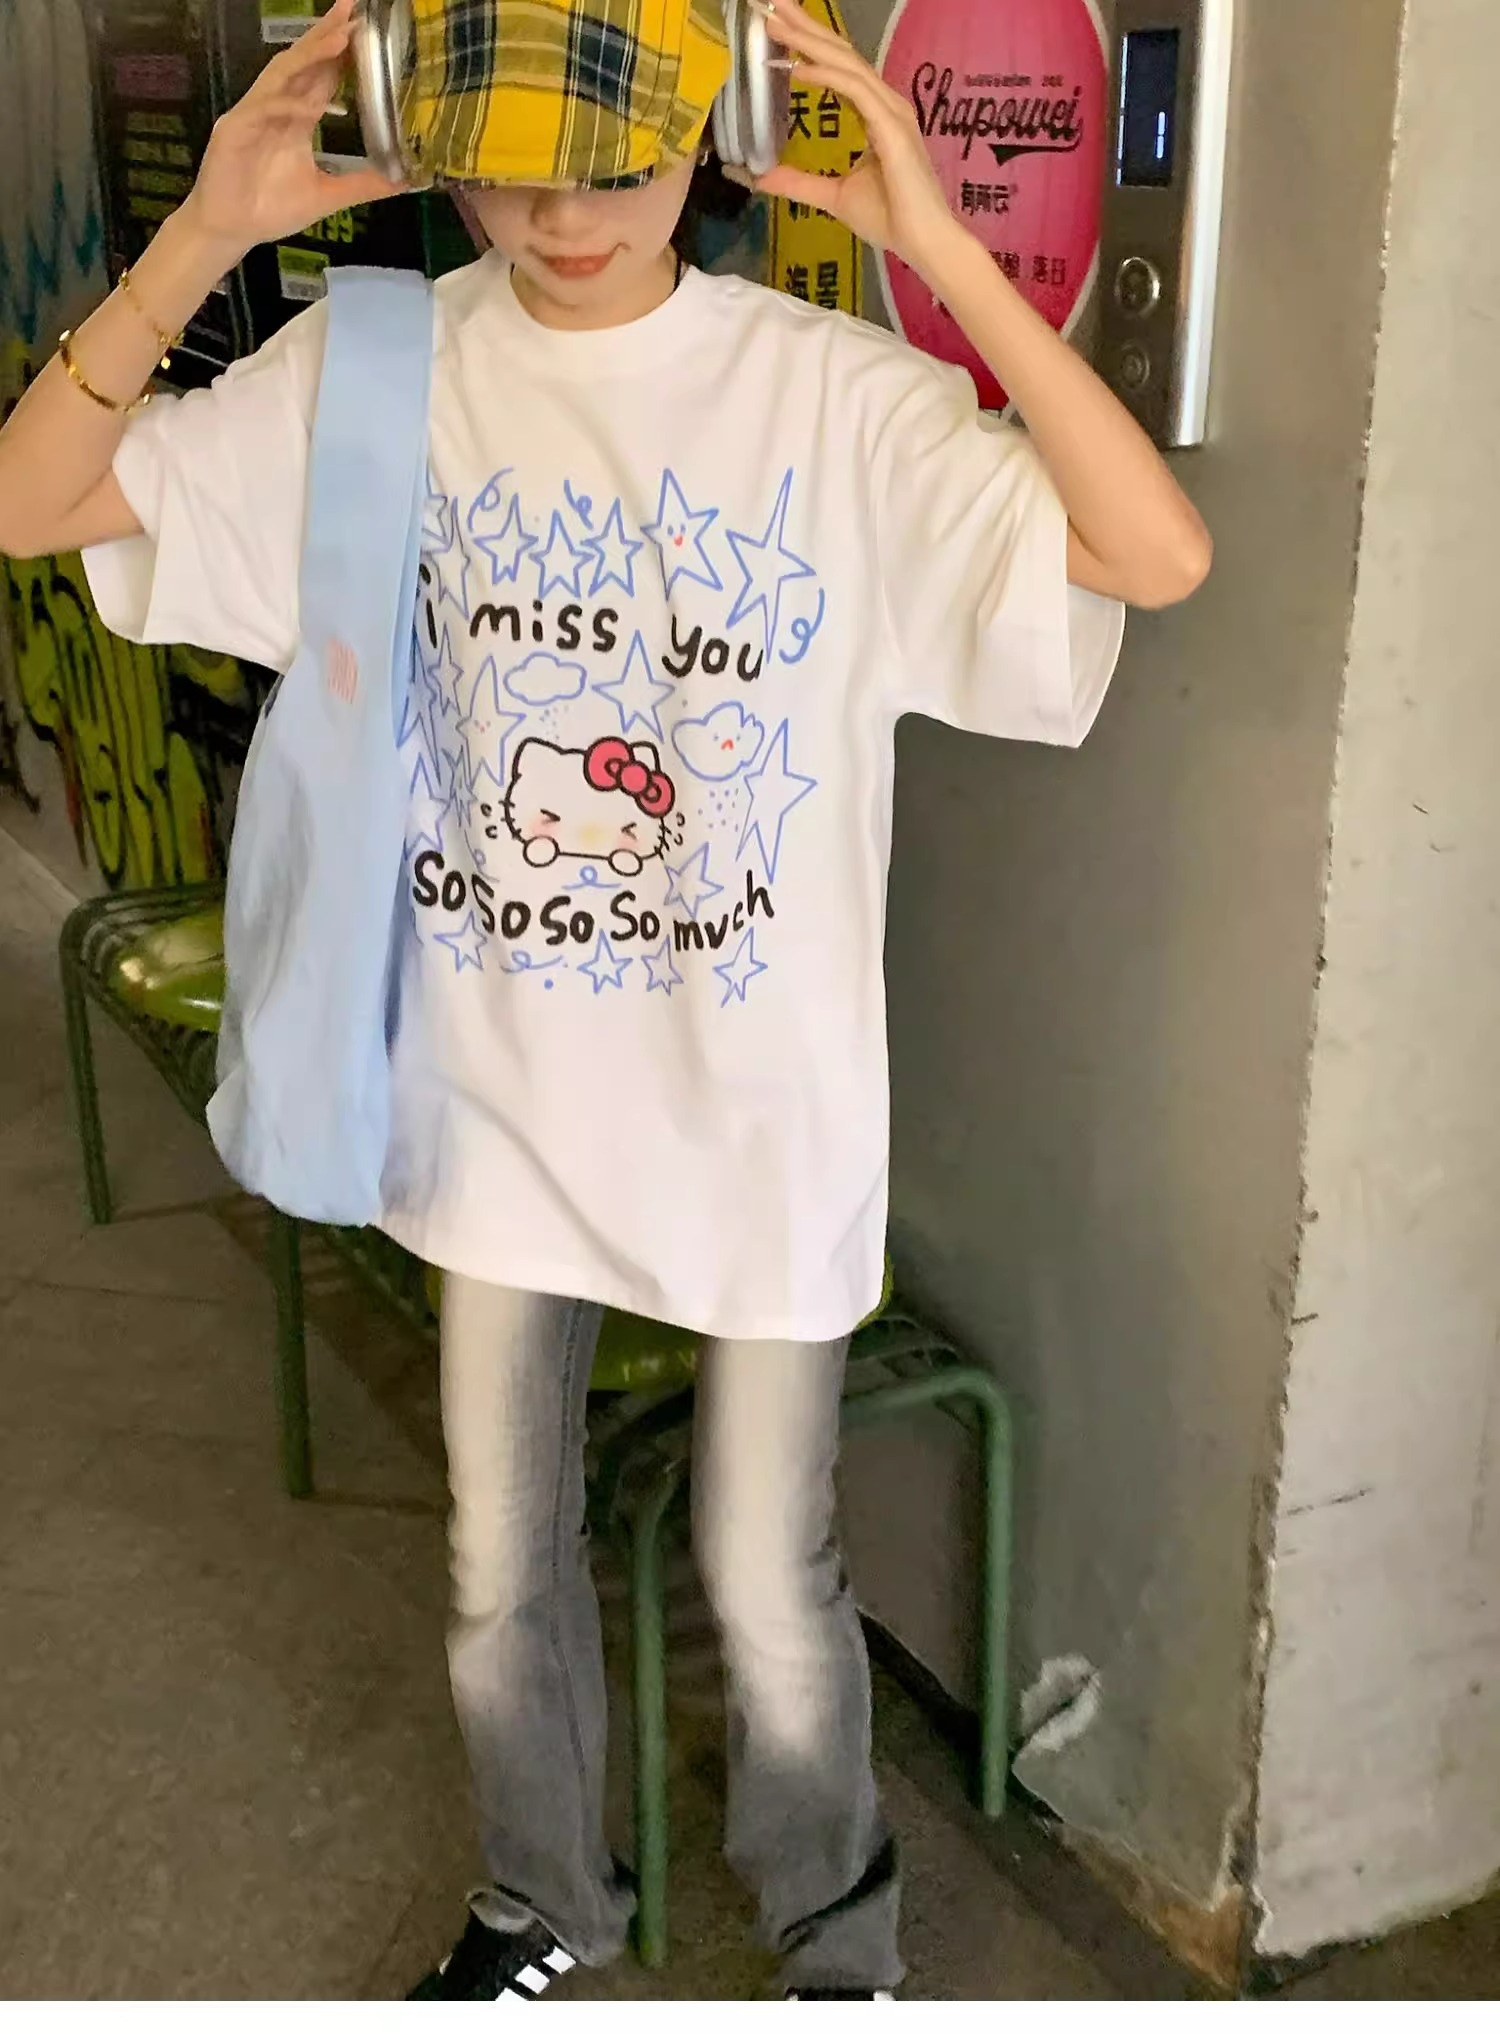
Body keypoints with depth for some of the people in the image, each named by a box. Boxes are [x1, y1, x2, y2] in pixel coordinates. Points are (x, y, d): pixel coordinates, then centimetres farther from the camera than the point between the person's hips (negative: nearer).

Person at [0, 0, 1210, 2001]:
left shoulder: (837, 395, -13)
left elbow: (1159, 554, -24)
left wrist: (938, 244, -31)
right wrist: (201, 236, -20)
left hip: (755, 1102, -2)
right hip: (495, 1088, 3)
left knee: (768, 1584, 12)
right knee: (504, 1563, 19)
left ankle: (836, 1936, 42)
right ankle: (547, 1901, 48)